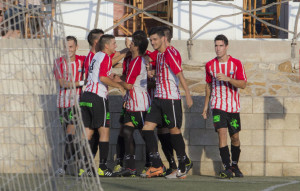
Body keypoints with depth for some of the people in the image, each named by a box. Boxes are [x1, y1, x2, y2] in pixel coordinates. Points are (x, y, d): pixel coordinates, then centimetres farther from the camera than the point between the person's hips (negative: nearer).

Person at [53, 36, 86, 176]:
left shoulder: (83, 60, 0)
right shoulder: (59, 62, 1)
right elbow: (62, 83, -9)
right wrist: (81, 83, -17)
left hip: (78, 101, -3)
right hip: (63, 101, 3)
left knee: (70, 133, -12)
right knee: (69, 134, 8)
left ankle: (65, 166, -12)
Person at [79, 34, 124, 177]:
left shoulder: (97, 56, 20)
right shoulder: (105, 57, -6)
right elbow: (103, 78, -18)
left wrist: (112, 80, 20)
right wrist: (118, 85, -7)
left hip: (87, 95, 8)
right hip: (98, 97, -8)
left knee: (88, 131, 6)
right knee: (104, 131, -2)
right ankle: (102, 167, -5)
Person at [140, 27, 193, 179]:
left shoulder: (170, 53, -12)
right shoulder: (158, 54, 14)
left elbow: (180, 74, -18)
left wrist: (188, 95, -23)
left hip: (171, 98, -9)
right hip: (158, 98, 9)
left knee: (174, 130, -1)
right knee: (147, 128, 1)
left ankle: (184, 164, 13)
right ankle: (156, 166, 2)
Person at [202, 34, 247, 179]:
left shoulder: (236, 63, -2)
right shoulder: (210, 65, 5)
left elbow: (243, 84, -10)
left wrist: (226, 78, -24)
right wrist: (205, 106, 15)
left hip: (233, 106, 0)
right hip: (217, 105, 0)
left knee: (235, 137, 7)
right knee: (222, 133, -16)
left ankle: (235, 165, 29)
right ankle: (227, 168, -19)